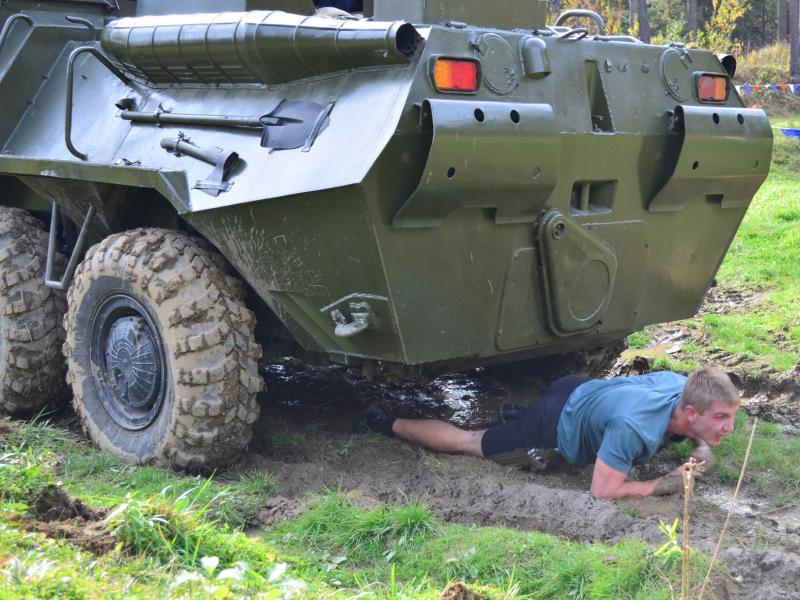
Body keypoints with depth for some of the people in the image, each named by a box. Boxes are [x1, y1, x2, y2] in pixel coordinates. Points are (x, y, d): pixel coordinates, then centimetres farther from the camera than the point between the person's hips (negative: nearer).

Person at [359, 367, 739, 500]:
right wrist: (670, 484, -30)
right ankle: (390, 425, 33)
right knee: (468, 442, 14)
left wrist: (701, 447, -13)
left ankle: (521, 408, 43)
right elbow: (602, 491, -35)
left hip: (580, 390, 7)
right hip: (553, 429, -7)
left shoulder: (685, 385, -19)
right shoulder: (634, 426, -43)